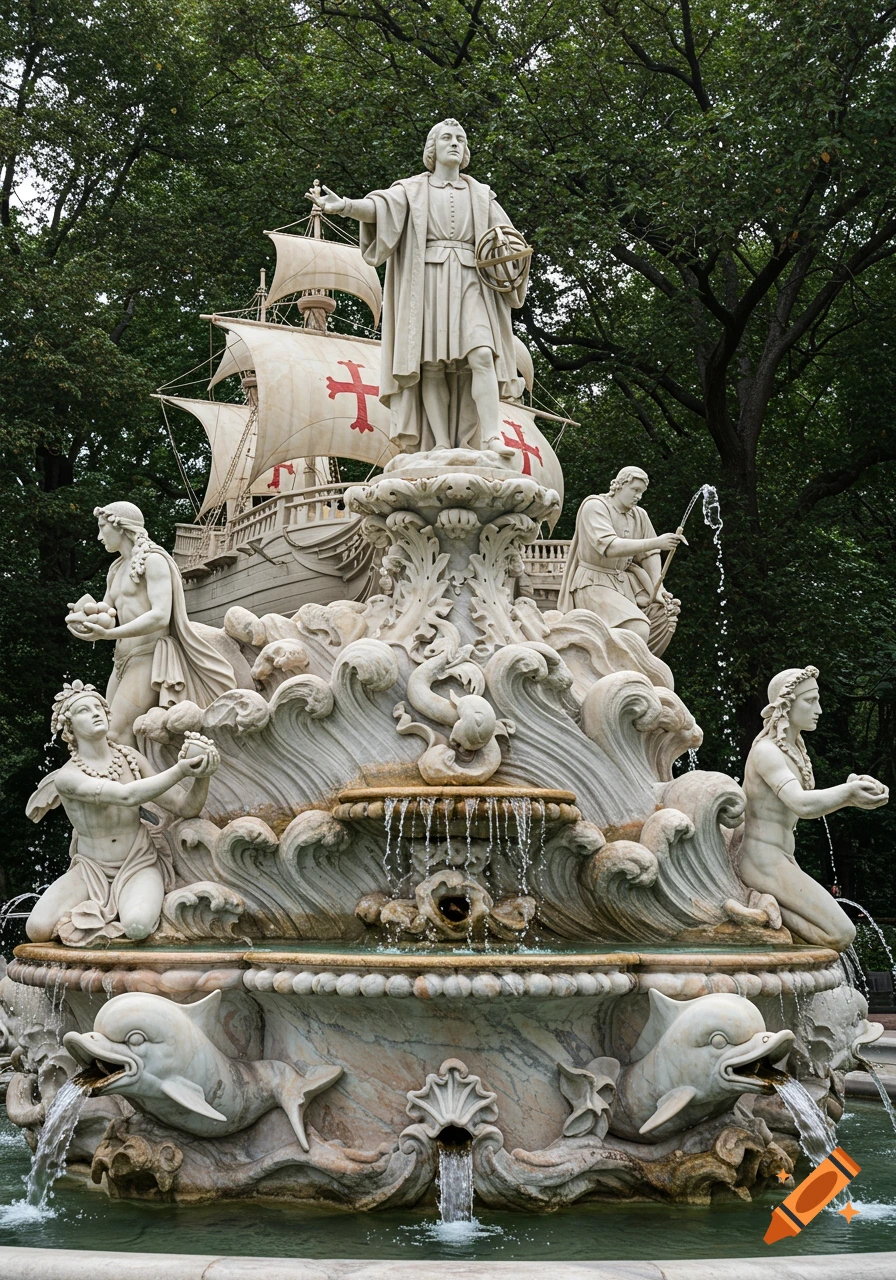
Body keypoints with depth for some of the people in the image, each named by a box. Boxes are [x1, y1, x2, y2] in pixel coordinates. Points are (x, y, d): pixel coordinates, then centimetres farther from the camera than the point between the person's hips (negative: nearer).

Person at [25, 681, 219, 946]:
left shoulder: (130, 758, -5)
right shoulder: (66, 777, -15)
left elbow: (186, 808, -9)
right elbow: (126, 795, -32)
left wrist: (202, 776, -29)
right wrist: (179, 770, -39)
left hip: (138, 864, 0)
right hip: (91, 868, 0)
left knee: (137, 925, -33)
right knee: (38, 929, -24)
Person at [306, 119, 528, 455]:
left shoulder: (480, 195, 22)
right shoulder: (413, 189, 14)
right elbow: (379, 206, -5)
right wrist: (343, 206, -26)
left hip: (469, 284, 1)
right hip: (427, 283, -1)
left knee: (481, 354, -19)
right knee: (431, 364, -11)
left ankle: (492, 437, -27)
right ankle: (441, 447, -14)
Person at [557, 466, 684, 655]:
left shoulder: (640, 515, 11)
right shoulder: (595, 506, -12)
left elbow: (650, 555, 8)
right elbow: (609, 547, -26)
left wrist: (657, 588, -9)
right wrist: (656, 542, -32)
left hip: (626, 581, 8)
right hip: (595, 584, -8)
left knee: (666, 614, -8)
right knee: (638, 629, -27)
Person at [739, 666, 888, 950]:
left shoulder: (794, 750, 16)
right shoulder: (766, 751, -15)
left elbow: (816, 805, 13)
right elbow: (802, 805, -30)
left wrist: (852, 792, -5)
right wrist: (849, 790, -23)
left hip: (782, 862, 10)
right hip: (764, 862, -10)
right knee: (842, 934, -19)